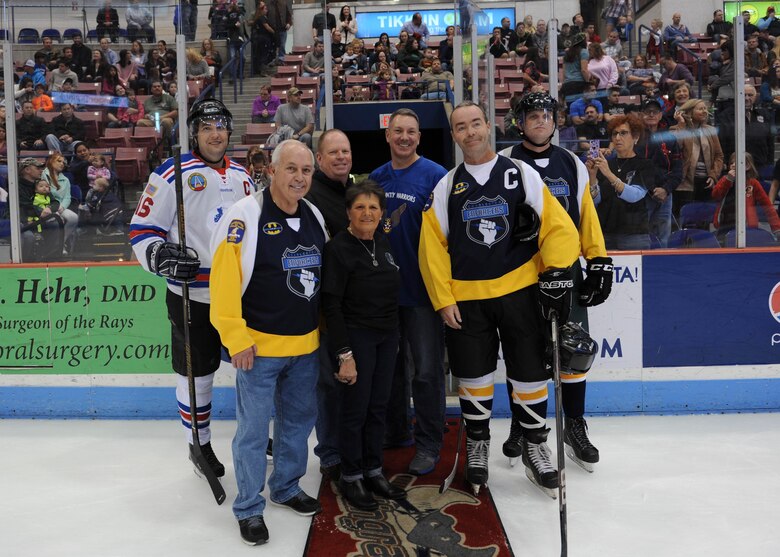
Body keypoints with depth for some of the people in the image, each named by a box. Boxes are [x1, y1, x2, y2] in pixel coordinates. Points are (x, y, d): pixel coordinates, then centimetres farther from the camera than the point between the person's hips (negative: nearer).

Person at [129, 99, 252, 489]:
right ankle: (199, 443, 27)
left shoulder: (242, 178, 11)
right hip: (193, 296, -5)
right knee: (197, 373, 6)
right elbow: (142, 230, -9)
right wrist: (162, 256, -26)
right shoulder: (172, 175, -8)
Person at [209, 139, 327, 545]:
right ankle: (249, 508, 19)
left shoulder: (314, 216, 8)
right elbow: (224, 280, -17)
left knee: (299, 418, 18)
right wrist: (236, 338, -18)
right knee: (254, 429, 3)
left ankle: (285, 487, 38)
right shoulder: (245, 216, -14)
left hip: (306, 345, 7)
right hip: (259, 346, -6)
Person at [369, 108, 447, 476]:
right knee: (390, 363, 17)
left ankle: (428, 445, 15)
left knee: (426, 369, 2)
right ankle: (395, 431, 33)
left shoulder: (435, 176, -9)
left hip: (421, 289, -5)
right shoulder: (375, 179, 7)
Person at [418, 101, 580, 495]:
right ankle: (477, 443, 29)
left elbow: (558, 226, -2)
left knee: (530, 372, 5)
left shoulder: (521, 174, 1)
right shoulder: (446, 186, 5)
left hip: (520, 290, -1)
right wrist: (443, 300, -4)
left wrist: (556, 272, -12)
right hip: (465, 298, 1)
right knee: (474, 375, 9)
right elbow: (432, 247, 2)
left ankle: (535, 444, 24)